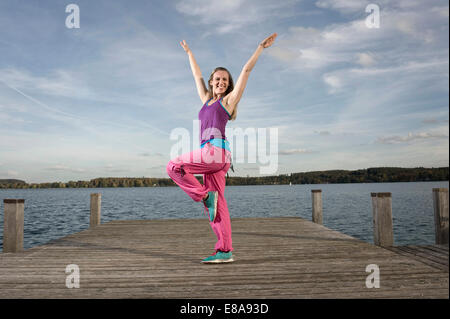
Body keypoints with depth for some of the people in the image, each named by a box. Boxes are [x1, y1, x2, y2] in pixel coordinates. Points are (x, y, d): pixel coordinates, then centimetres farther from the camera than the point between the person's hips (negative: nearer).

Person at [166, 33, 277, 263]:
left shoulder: (228, 100, 9)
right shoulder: (206, 100, 25)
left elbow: (246, 70, 8)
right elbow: (197, 75, 37)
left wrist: (261, 47, 11)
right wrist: (188, 52, 47)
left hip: (217, 150, -7)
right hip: (210, 155, 7)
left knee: (174, 166, -9)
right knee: (217, 204, 1)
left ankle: (204, 195, -4)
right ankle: (225, 251, 1)